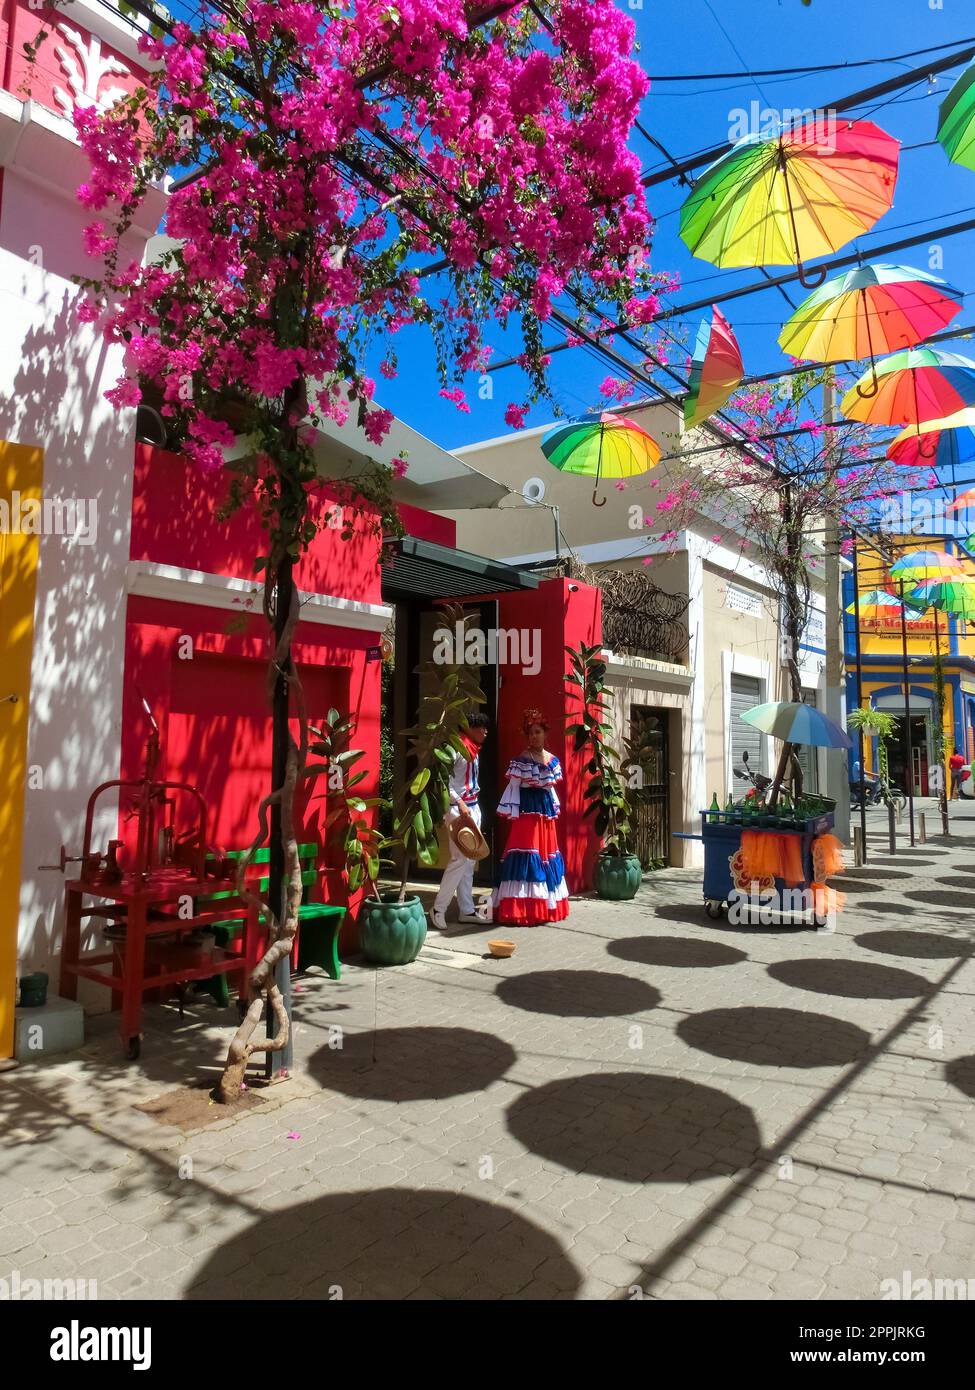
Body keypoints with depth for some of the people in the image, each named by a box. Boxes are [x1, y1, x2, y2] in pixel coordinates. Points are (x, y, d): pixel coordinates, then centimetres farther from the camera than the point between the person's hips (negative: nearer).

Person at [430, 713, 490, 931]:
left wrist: (473, 806, 13)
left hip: (473, 807, 9)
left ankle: (467, 910, 16)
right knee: (459, 859, -12)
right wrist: (459, 803, -25)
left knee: (469, 861, 10)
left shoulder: (473, 751, 15)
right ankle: (438, 909, -2)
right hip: (458, 808, -9)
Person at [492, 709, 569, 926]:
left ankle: (544, 906, 18)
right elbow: (513, 787, -8)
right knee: (526, 853, -11)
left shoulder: (552, 760, 11)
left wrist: (555, 807, 17)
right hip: (526, 810, -6)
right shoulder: (520, 760, -7)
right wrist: (512, 812, -13)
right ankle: (521, 909, -8)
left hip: (545, 810, 7)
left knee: (546, 852, 9)